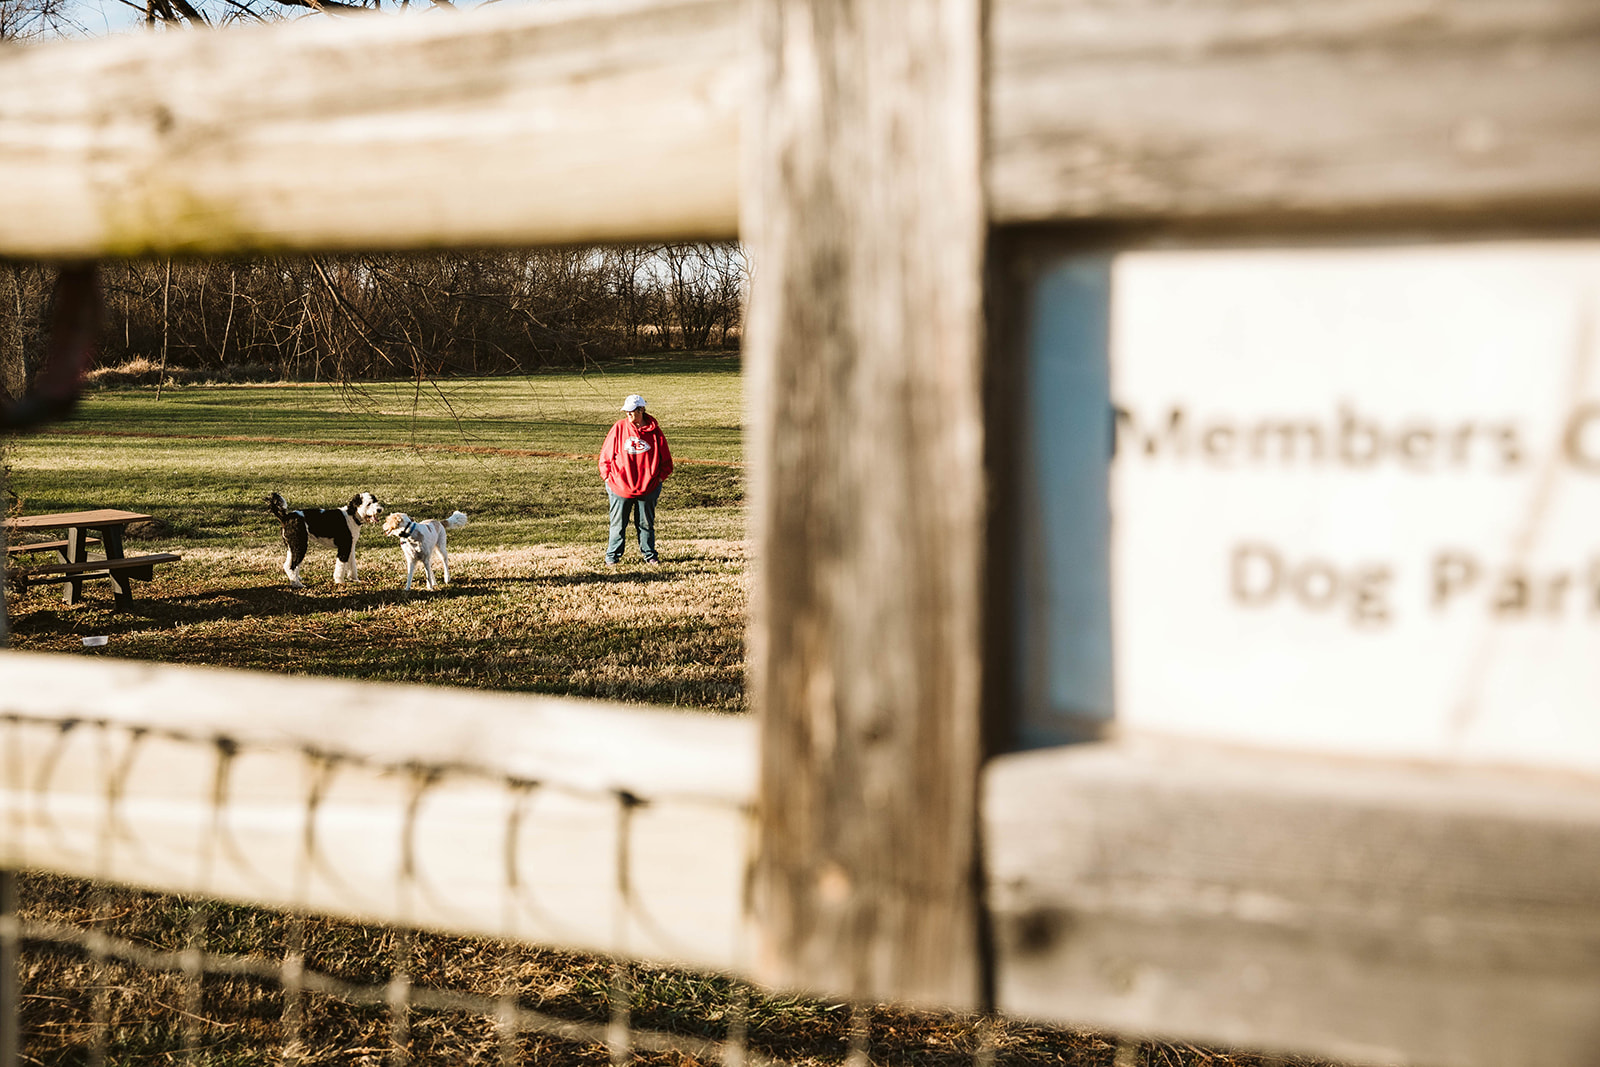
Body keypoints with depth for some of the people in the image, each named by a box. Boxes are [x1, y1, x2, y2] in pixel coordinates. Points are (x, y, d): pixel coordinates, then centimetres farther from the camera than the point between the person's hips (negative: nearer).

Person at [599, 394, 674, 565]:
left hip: (648, 488, 0)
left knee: (646, 523, 11)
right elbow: (606, 455, 4)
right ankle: (612, 555, 15)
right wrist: (608, 477, -1)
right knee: (618, 524, 5)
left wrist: (660, 477, 1)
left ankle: (649, 554, 23)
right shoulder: (619, 428, -2)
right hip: (620, 487, 0)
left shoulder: (654, 431, -2)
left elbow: (665, 458, 8)